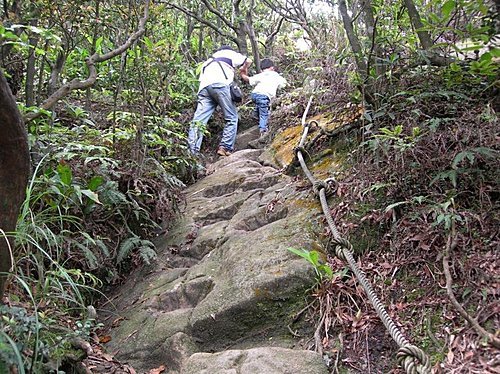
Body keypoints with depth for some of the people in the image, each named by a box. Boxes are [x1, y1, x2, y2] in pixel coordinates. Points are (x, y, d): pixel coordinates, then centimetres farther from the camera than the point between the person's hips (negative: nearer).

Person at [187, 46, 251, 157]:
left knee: (198, 121, -5)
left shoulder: (207, 61, 41)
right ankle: (225, 148, -9)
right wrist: (243, 69, 41)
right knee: (232, 118, 2)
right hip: (220, 84, -5)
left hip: (203, 87, 5)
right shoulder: (230, 53, 28)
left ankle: (191, 151, -17)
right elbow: (248, 61, 21)